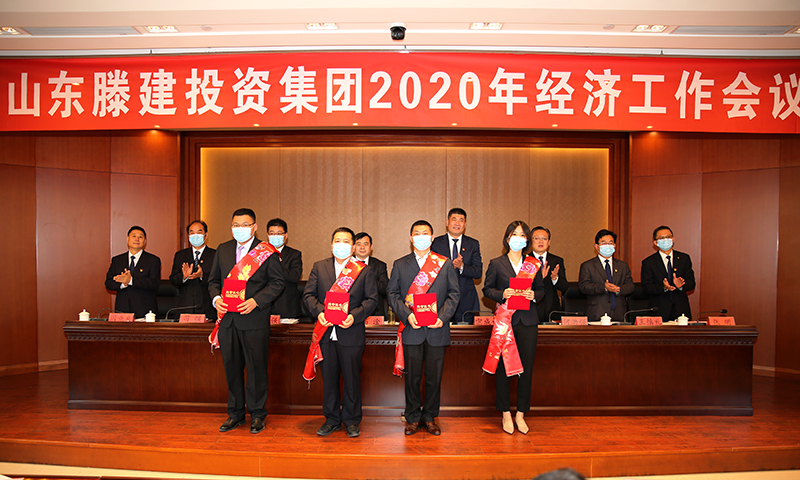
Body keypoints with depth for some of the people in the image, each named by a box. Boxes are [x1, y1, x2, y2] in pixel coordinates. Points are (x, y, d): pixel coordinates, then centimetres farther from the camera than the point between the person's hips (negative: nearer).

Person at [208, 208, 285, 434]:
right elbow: (214, 280, 16)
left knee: (256, 367, 4)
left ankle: (257, 414, 19)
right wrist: (216, 298, -4)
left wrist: (256, 301, -16)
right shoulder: (223, 249, 11)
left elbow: (277, 282, -5)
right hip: (228, 318, 5)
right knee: (231, 367, 13)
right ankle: (235, 413, 27)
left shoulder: (267, 252, -4)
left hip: (254, 319, -5)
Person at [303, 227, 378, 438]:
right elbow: (308, 294, 5)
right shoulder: (319, 267, 9)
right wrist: (319, 311, -13)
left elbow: (371, 299, -1)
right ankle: (332, 419, 27)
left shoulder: (365, 270, 2)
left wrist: (354, 316, -16)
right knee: (329, 378, 12)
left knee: (352, 379, 6)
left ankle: (351, 421, 22)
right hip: (326, 333, 2)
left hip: (351, 333, -2)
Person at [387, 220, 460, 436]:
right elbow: (392, 293, 4)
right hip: (411, 329, 0)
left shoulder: (446, 264, 7)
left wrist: (442, 317, -10)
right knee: (412, 376, 6)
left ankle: (430, 417, 22)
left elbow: (454, 294, 4)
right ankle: (413, 418, 21)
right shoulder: (400, 264, 8)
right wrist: (407, 315, -11)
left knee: (434, 376, 6)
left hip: (437, 329, 0)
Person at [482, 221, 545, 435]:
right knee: (503, 368, 3)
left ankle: (521, 414, 18)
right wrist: (502, 294, -14)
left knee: (527, 368, 4)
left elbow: (542, 290, 13)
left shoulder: (534, 264, 10)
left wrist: (534, 295, -8)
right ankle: (506, 414, 17)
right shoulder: (496, 264, 4)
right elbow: (487, 289, 4)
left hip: (528, 321, 2)